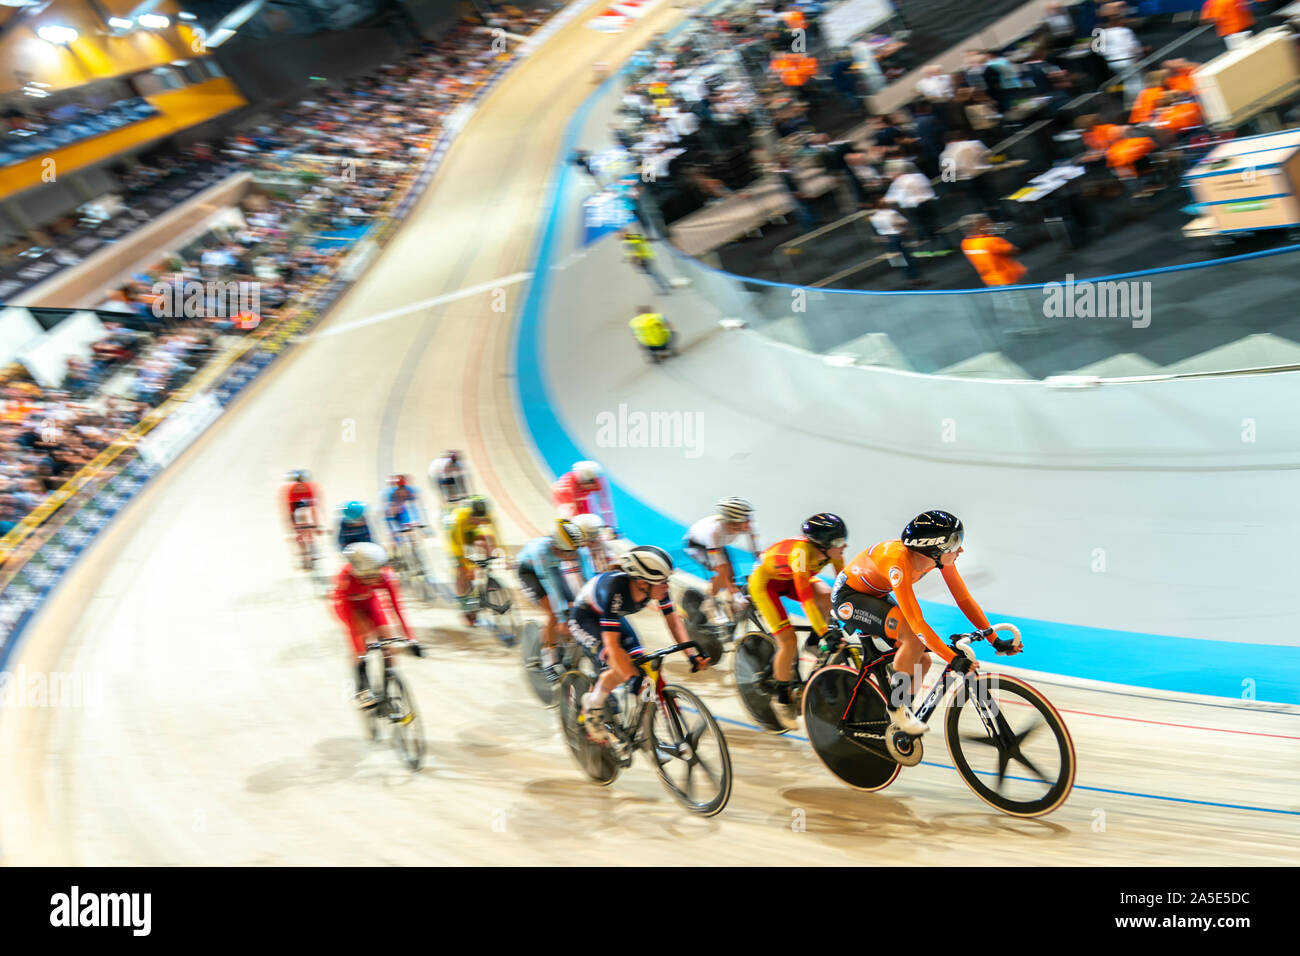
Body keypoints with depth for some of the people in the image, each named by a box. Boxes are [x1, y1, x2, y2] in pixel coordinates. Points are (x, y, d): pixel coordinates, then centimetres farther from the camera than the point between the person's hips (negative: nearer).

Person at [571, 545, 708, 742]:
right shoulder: (615, 591, -42)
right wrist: (632, 679, -51)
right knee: (622, 669, -26)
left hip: (615, 617, 7)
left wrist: (692, 654, -27)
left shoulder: (657, 588, -25)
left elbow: (674, 621, -14)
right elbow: (612, 645, -43)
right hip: (584, 618, -7)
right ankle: (592, 704, -1)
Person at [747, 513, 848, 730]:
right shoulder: (801, 551, -39)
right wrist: (825, 633, -45)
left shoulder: (831, 551, -21)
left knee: (828, 597, -21)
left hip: (789, 579, 7)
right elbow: (806, 598, -42)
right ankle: (782, 700, 2)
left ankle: (814, 642, 5)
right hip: (764, 580, -6)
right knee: (789, 642, -16)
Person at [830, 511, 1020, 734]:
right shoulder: (898, 561, -38)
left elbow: (964, 599, -7)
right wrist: (953, 659, -44)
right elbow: (917, 622, -40)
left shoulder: (940, 556, -17)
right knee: (915, 637, -28)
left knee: (922, 660, -3)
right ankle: (896, 708, -13)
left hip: (876, 596, 8)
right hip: (848, 597, -8)